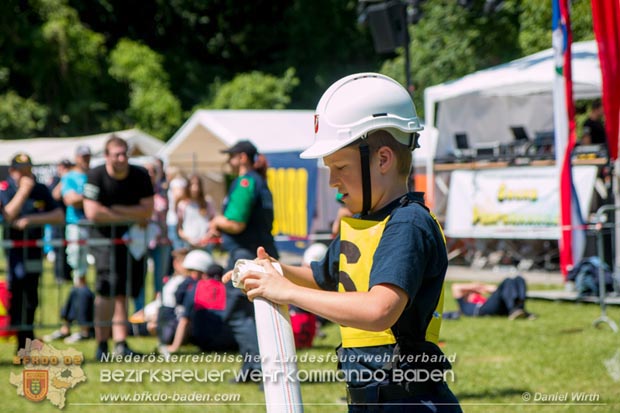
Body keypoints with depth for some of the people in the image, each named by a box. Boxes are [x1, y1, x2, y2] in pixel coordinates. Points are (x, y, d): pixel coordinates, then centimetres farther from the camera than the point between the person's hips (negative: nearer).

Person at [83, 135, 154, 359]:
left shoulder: (140, 176, -3)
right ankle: (102, 344, -9)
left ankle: (120, 342, 6)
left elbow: (147, 210, -5)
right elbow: (92, 212, -22)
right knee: (108, 290, -14)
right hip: (104, 237, -3)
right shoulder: (96, 177, -13)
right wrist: (131, 217, -13)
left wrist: (116, 210, -14)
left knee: (122, 292, 3)